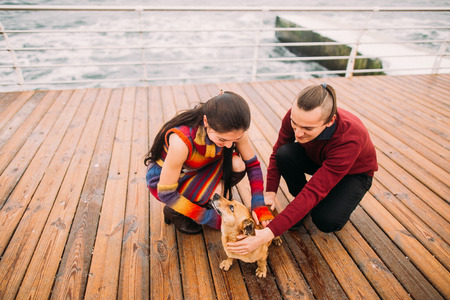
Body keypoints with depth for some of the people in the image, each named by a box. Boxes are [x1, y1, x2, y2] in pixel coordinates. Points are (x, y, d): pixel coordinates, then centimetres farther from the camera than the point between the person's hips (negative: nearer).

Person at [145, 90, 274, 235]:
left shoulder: (234, 131, -24)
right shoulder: (182, 141, -39)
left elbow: (252, 164, -10)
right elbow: (166, 193, -28)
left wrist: (260, 207, -21)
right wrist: (211, 218, -25)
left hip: (198, 169, 5)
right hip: (162, 178, -4)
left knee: (237, 165, -23)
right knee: (219, 192, -28)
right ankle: (175, 212, 0)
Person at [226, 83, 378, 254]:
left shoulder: (349, 139, -41)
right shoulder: (295, 117, -29)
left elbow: (314, 192, -45)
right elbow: (277, 153, -16)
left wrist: (268, 234, -49)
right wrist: (270, 195, -29)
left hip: (354, 172, -4)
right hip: (316, 160, 4)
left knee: (326, 221, -29)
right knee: (285, 153, -29)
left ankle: (334, 203, 7)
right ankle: (301, 205, -4)